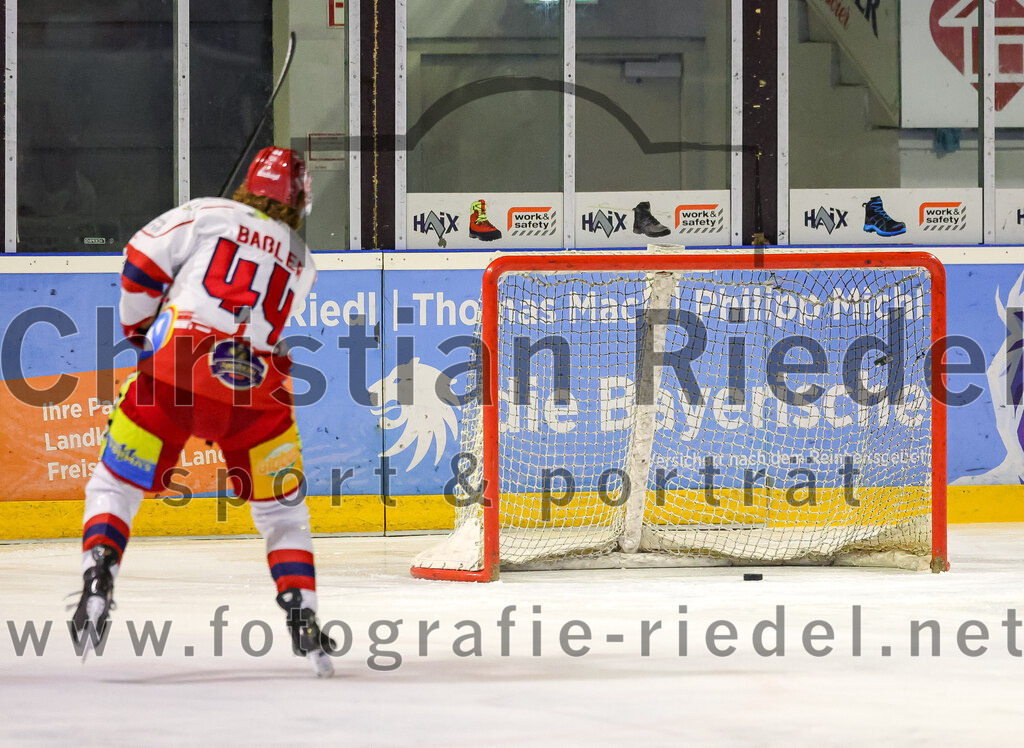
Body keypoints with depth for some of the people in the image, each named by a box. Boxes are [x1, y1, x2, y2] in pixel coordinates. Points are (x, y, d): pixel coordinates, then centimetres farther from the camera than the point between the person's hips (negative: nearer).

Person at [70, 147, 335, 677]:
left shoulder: (208, 216, 11)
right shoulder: (302, 263, 22)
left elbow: (142, 260, 3)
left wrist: (138, 326, 18)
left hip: (173, 371, -2)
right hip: (255, 386, 2)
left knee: (116, 483, 12)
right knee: (282, 510, 18)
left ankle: (98, 582, -7)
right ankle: (303, 620, 7)